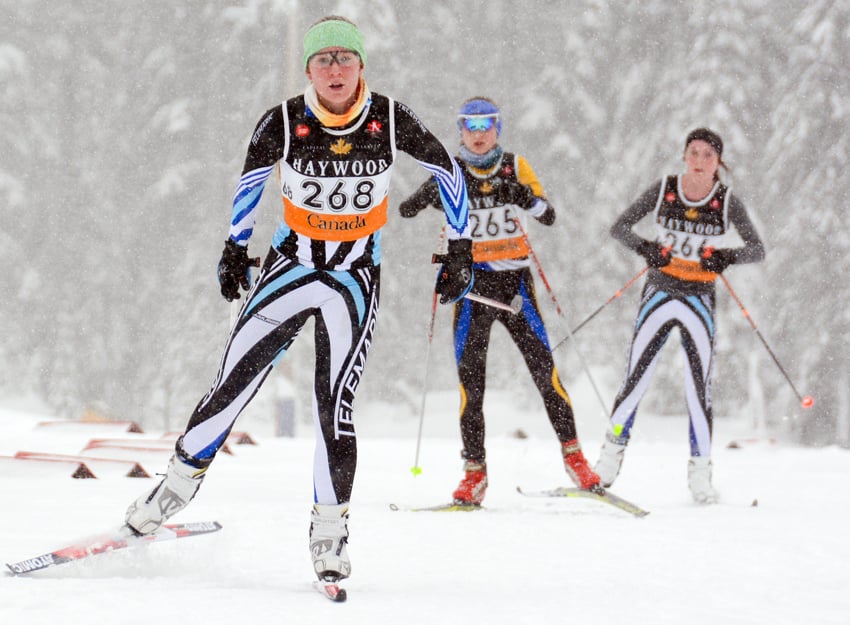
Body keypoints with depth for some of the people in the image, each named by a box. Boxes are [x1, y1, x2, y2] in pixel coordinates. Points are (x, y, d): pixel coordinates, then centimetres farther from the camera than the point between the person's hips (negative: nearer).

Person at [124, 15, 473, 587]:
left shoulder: (391, 120, -12)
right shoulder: (283, 123, -12)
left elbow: (448, 171, 3)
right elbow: (251, 181, 9)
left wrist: (461, 249, 4)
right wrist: (235, 248, 16)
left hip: (356, 277, -1)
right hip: (292, 264, 1)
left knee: (336, 405, -7)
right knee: (234, 383, -5)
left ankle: (330, 531, 2)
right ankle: (180, 482, 12)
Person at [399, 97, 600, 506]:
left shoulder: (516, 167, 3)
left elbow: (549, 217, -2)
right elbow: (406, 210, -9)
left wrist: (525, 197, -23)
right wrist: (426, 196, -31)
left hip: (514, 280, 0)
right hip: (471, 284, 0)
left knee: (544, 369, -6)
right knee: (469, 377, -4)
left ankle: (572, 454, 6)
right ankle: (474, 472, 3)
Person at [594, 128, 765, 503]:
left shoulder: (727, 202, -1)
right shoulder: (664, 190, 0)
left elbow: (757, 249, -2)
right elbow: (619, 227, 2)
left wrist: (728, 256, -23)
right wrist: (643, 247, -18)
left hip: (699, 302, 0)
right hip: (659, 295, 0)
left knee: (699, 387, -4)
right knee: (635, 380, -3)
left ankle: (700, 472, 5)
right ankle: (610, 458, 10)